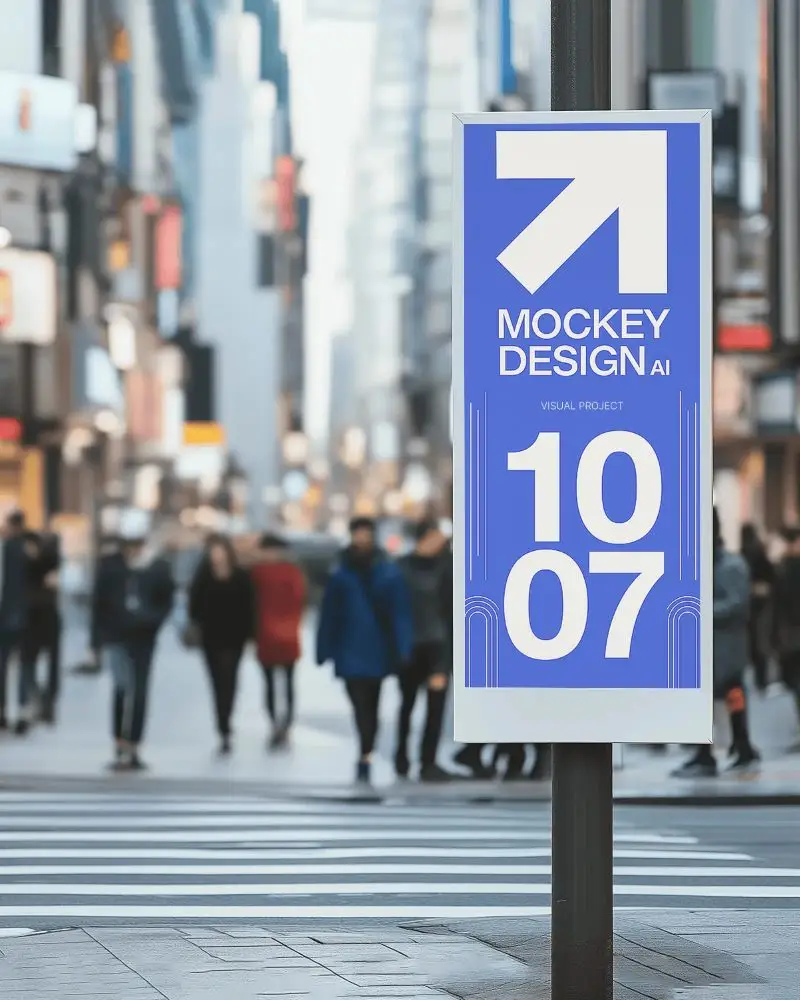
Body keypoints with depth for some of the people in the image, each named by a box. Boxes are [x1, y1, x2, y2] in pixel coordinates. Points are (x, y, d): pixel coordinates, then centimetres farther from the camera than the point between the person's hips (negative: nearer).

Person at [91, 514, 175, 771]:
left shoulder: (159, 567, 1)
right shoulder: (110, 566, 0)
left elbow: (167, 602, 4)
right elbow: (98, 603, 3)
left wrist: (153, 620, -16)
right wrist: (98, 638, -1)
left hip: (143, 638, 2)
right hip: (115, 636, -2)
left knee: (139, 693, 4)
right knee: (122, 686, -16)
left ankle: (132, 749, 11)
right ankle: (122, 747, -10)